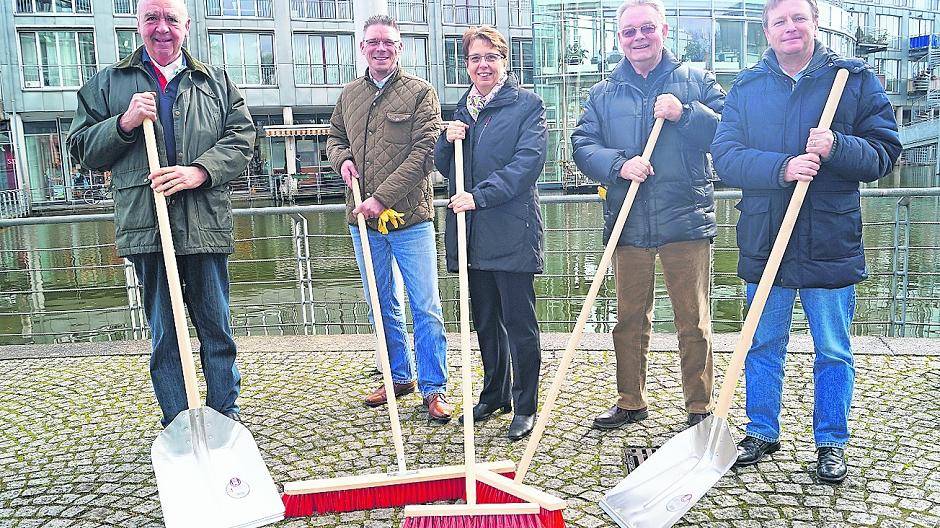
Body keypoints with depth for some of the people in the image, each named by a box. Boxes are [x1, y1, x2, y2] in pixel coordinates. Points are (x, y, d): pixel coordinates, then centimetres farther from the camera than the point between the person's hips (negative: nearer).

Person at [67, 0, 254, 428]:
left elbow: (242, 137, 5)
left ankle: (224, 417, 21)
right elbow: (81, 148, 12)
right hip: (146, 228, 0)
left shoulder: (216, 81, 15)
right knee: (164, 335, 6)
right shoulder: (108, 83, 14)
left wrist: (199, 171, -12)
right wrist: (125, 123, -7)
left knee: (216, 328, 7)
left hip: (206, 227, 0)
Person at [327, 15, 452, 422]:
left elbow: (425, 152, -12)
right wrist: (341, 158, 1)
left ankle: (433, 388, 10)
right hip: (363, 221, 5)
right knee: (382, 307, 15)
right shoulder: (349, 95, 12)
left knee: (425, 308, -1)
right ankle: (400, 377, 30)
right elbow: (334, 137, 26)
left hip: (410, 219, -5)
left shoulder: (420, 93, -3)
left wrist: (382, 198, -17)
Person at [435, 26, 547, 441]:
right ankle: (494, 395, 30)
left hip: (511, 231, -6)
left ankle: (525, 407, 13)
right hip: (471, 233, 6)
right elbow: (445, 168, 19)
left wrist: (480, 195, -20)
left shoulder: (527, 104, -2)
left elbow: (528, 161, -14)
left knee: (519, 322, 0)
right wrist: (447, 140, -2)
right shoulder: (462, 109, 17)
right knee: (485, 320, 15)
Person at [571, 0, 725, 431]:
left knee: (693, 322, 3)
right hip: (627, 223, 3)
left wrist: (685, 113, -15)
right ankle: (630, 402, 26)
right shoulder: (603, 93, 12)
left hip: (686, 221, -2)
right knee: (629, 320, 12)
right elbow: (583, 145, 2)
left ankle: (700, 407, 17)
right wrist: (618, 165, -15)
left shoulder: (695, 82, 7)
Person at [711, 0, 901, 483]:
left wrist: (837, 148, -20)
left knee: (833, 351, 9)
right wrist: (781, 168, -21)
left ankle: (830, 443, 25)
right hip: (763, 240, 2)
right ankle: (761, 433, 28)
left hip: (831, 243, -1)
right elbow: (725, 155, -5)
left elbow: (885, 151, -1)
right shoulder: (745, 87, 6)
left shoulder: (855, 80, 3)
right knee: (762, 346, 12)